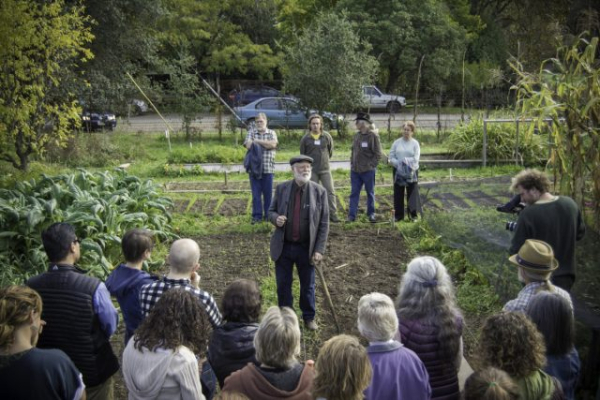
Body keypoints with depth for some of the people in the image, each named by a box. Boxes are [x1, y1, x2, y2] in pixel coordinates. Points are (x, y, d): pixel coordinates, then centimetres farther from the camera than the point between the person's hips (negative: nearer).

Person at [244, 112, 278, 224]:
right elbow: (248, 145, -7)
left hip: (268, 168, 0)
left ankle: (268, 215, 16)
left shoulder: (272, 133, 8)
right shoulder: (251, 132, 9)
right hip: (254, 167, 0)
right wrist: (265, 143, -8)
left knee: (268, 193, 5)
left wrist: (257, 141, -7)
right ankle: (257, 215, 9)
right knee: (256, 193, 2)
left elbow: (273, 144, -11)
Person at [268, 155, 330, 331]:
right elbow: (271, 211, 9)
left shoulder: (319, 191, -7)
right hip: (283, 247, 1)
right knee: (283, 285, 11)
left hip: (306, 248, -1)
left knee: (308, 285, 14)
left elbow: (324, 223, -5)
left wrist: (319, 249, -9)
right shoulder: (282, 188, -2)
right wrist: (276, 218, -16)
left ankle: (309, 317, 34)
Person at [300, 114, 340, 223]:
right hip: (312, 171, -1)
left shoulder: (327, 136, -2)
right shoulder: (305, 139, -5)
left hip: (325, 169, 1)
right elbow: (302, 154, 8)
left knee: (330, 191, -3)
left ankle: (333, 214, 3)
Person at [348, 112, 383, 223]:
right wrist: (352, 163, 7)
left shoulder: (373, 136, -11)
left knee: (370, 192, 10)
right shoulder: (357, 135, 8)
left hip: (368, 171, -5)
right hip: (355, 170, 5)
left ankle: (371, 214, 22)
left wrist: (371, 165, -14)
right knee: (354, 193, 6)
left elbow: (378, 153, -10)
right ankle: (352, 215, 10)